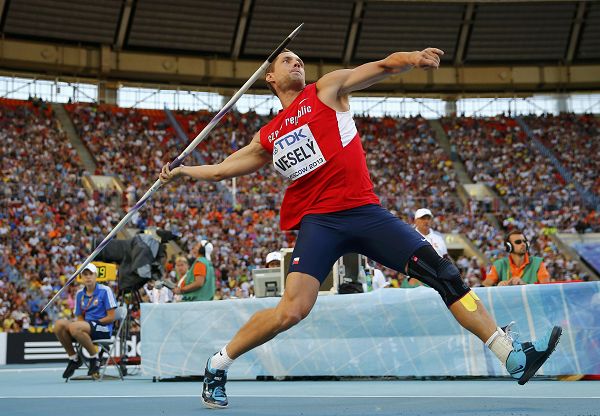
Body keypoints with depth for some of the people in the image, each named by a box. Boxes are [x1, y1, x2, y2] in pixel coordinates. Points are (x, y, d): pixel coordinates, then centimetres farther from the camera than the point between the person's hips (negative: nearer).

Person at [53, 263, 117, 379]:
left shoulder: (105, 291, -2)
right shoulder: (80, 294, 15)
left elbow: (111, 317, -5)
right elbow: (80, 318, 16)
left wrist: (96, 322, -11)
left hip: (103, 329, -6)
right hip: (86, 328, 6)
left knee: (75, 327, -34)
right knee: (59, 324, -20)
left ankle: (94, 357, -14)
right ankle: (73, 358, -3)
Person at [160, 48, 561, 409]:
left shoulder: (328, 89, 12)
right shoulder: (268, 137, 18)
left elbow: (382, 66, -1)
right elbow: (223, 169, 31)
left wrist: (412, 58, -20)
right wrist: (182, 170, 25)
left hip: (366, 211, 1)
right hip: (318, 220, 0)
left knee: (443, 272, -9)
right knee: (292, 310, -20)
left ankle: (513, 356, -6)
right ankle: (218, 363, 0)